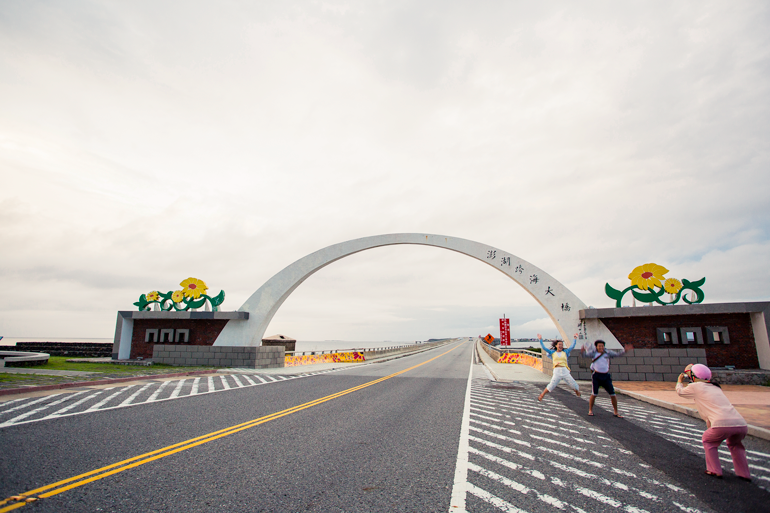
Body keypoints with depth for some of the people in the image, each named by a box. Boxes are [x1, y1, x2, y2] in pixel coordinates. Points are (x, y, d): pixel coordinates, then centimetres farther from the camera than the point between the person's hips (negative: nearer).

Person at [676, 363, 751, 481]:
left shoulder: (696, 387, 9)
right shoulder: (716, 387, 27)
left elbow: (680, 391, 28)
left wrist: (679, 381, 46)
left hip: (723, 424, -6)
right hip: (742, 425, 6)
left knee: (708, 440, 22)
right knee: (734, 444, 35)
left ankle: (715, 471, 19)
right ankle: (744, 474, 32)